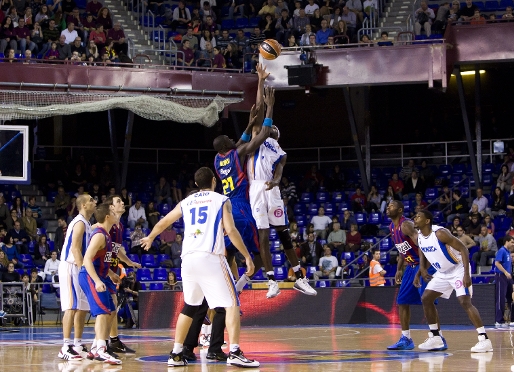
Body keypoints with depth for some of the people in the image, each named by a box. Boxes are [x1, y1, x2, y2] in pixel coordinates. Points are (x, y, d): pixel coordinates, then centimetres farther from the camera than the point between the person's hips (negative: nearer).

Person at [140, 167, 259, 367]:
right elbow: (231, 230, -6)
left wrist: (150, 238, 52)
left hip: (188, 258, 5)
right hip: (211, 257, -5)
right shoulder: (222, 200, 7)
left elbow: (163, 223, 32)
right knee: (232, 303, -1)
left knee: (189, 307, 21)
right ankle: (235, 353, -15)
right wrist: (247, 256, -4)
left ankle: (176, 354, 20)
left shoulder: (186, 202, 20)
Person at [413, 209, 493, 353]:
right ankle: (435, 337, 16)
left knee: (465, 302, -22)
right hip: (442, 273, 9)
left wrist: (466, 274, -32)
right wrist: (419, 273, -1)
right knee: (426, 298, 7)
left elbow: (463, 249, -25)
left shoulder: (440, 233, -25)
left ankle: (484, 339, -24)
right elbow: (423, 256, 16)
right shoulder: (419, 237, -1)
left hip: (458, 269, -9)